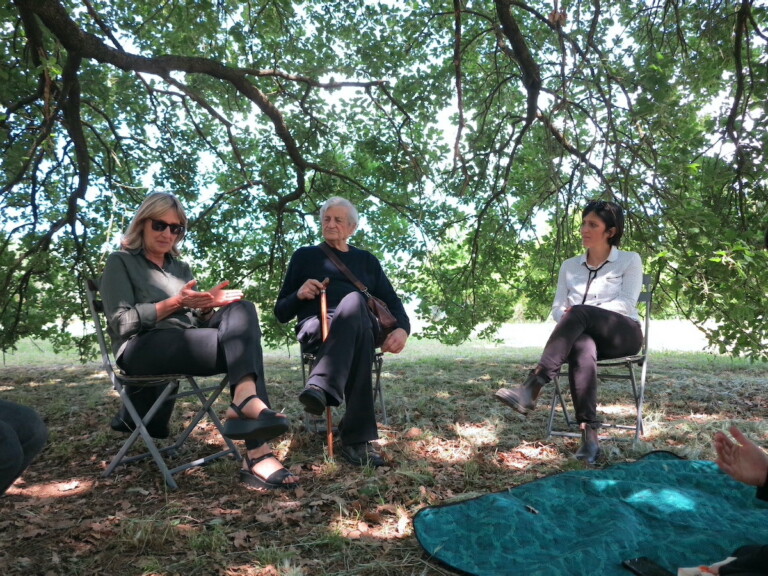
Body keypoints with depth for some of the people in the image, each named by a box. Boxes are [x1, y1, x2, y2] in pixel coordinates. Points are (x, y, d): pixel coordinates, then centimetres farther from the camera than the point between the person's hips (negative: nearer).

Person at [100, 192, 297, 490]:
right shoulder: (120, 262, 11)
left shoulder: (181, 269, 28)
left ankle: (246, 400, -45)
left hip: (188, 343, 5)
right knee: (242, 343, -28)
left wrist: (208, 306, -3)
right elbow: (121, 322, -4)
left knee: (242, 310, -25)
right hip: (142, 349, -5)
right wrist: (175, 303, -15)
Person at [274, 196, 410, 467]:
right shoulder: (305, 256, 22)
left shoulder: (366, 260, 27)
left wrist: (402, 328, -8)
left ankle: (321, 388, -57)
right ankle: (359, 439, -49)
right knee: (357, 312, -40)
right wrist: (299, 294, -5)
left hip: (361, 325, 2)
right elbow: (281, 312, 19)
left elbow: (391, 302, 16)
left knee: (353, 301, -38)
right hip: (315, 326, -1)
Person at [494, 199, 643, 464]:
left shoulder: (630, 260, 11)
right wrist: (566, 318, -14)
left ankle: (531, 388, -47)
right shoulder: (570, 266, 21)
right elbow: (557, 307, 13)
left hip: (623, 334, -2)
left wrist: (576, 313, -19)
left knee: (579, 313, -36)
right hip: (583, 332, 2)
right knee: (581, 348, -39)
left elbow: (626, 303, -4)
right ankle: (589, 435, -48)